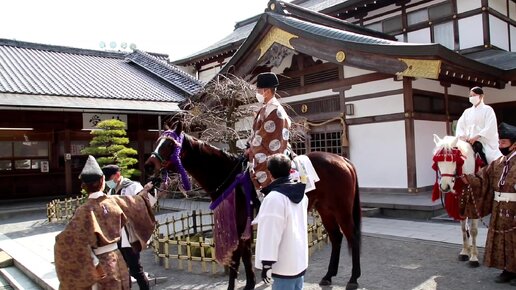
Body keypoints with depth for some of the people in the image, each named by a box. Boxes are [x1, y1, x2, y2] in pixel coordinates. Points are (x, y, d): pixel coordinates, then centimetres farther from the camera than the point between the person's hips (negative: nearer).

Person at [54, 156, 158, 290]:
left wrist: (93, 264, -24)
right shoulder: (114, 201, -3)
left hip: (101, 264, -4)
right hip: (117, 260, 4)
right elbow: (136, 204, 16)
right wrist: (145, 191, 36)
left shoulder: (85, 210, -16)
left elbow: (70, 239, -28)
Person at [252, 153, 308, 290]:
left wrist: (267, 263, -16)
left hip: (285, 264, -8)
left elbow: (270, 234, -21)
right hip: (300, 260, 8)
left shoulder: (274, 198, -20)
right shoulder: (301, 193, 6)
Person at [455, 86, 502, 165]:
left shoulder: (488, 110, 1)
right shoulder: (467, 111, 17)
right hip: (470, 142, 5)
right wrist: (462, 136, -10)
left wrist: (476, 137, -22)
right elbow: (460, 125, 10)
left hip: (486, 142, -4)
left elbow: (490, 128, -11)